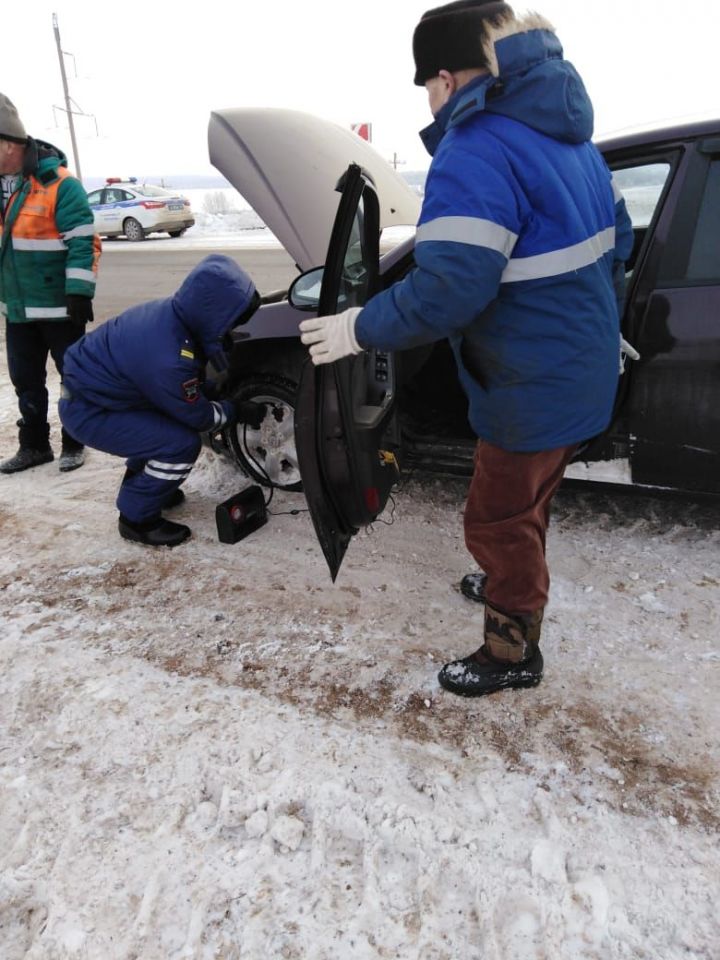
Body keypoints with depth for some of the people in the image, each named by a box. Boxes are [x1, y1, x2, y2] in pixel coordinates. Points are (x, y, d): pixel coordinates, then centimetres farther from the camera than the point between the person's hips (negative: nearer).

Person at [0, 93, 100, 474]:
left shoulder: (60, 184, -11)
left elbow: (83, 243, -16)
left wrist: (79, 294, -20)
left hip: (58, 306, -7)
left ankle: (73, 444, 18)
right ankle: (34, 445, 25)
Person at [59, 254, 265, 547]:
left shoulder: (171, 313, -8)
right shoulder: (168, 358, -35)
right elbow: (197, 416, -17)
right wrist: (238, 412, -3)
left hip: (92, 384, 9)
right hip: (87, 410, -9)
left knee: (169, 426, 17)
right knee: (182, 443, -17)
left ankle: (140, 485, 32)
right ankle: (137, 518, 1)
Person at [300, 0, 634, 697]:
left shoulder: (477, 150, -21)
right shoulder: (568, 133, 9)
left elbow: (444, 293, -31)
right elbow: (616, 238, 17)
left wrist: (358, 328, -18)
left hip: (535, 385, -9)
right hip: (583, 366, 9)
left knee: (499, 518, 8)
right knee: (523, 499, 27)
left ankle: (513, 653, 26)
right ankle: (514, 584, 49)